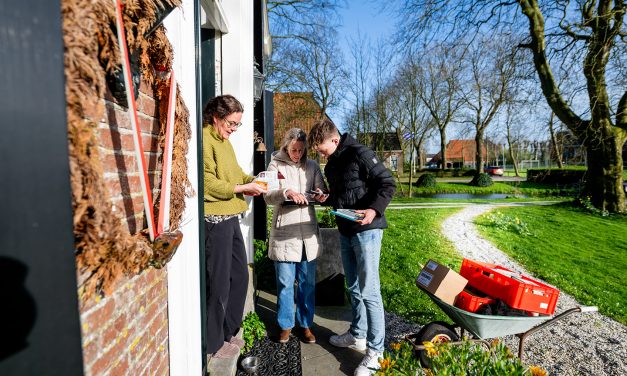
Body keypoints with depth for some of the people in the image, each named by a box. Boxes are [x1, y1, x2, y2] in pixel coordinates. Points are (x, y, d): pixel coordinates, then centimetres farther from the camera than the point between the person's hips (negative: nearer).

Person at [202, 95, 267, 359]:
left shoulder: (224, 141, 17)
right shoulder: (205, 140, -13)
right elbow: (208, 184, -19)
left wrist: (253, 180, 1)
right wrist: (243, 188, -16)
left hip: (230, 217, 10)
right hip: (215, 220, -9)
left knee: (239, 276, 16)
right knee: (219, 282, 3)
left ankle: (227, 331, 35)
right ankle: (213, 343, 23)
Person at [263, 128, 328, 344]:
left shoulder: (312, 166, 8)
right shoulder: (276, 165, 1)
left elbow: (321, 191, 9)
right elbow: (268, 197, -7)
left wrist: (320, 196, -15)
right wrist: (286, 192, -26)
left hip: (308, 230, 2)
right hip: (284, 231, -2)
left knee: (308, 281, 10)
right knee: (285, 282, 5)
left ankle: (305, 323, 27)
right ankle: (286, 325, 25)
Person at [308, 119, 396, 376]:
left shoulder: (359, 153, -12)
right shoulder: (331, 164, 13)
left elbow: (387, 183, -14)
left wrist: (375, 210, -27)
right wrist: (327, 199, 3)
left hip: (366, 229, -8)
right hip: (345, 230, 9)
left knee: (368, 290, -4)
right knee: (353, 287, 17)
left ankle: (375, 350, 9)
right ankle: (357, 335, 33)